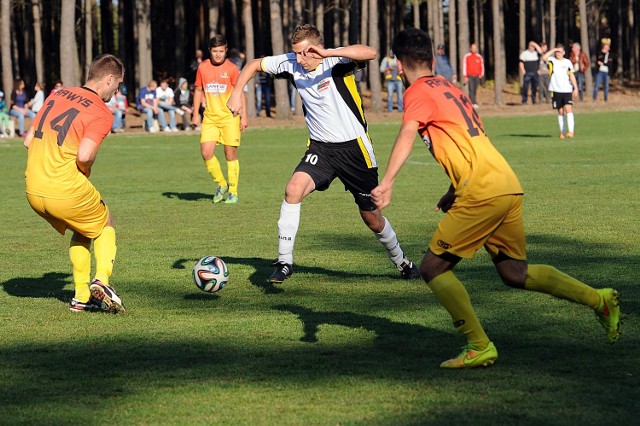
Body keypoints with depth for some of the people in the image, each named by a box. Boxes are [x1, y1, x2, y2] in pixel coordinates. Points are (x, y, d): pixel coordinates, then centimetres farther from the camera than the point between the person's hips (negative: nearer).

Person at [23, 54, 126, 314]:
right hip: (66, 190, -6)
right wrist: (85, 175, -1)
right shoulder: (102, 113, -8)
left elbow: (28, 141, 13)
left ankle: (81, 297, 21)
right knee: (105, 226, 21)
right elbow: (84, 155, -23)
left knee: (81, 231, 28)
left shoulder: (57, 96, 12)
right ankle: (101, 280, -1)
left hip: (33, 190, 6)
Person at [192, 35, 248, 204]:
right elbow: (198, 90, 15)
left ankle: (233, 192, 12)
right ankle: (221, 185, 11)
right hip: (210, 117, 3)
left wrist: (244, 116, -5)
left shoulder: (231, 68, -4)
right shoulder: (203, 68, 4)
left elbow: (240, 92, 0)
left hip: (229, 116, -3)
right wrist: (195, 113, 10)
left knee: (231, 153, -1)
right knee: (206, 152, -10)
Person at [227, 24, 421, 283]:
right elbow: (254, 65, 10)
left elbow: (370, 53, -37)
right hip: (320, 147, 4)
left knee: (371, 217, 7)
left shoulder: (336, 61, -17)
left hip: (353, 146, -3)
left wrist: (327, 53, -45)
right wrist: (236, 93, -3)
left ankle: (401, 262, 35)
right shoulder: (291, 63, -4)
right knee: (293, 189, -23)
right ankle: (284, 262, -15)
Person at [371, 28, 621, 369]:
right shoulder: (450, 88, 24)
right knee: (514, 272, 18)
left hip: (484, 191, -9)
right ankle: (599, 299, 11)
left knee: (433, 268, -1)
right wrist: (453, 194, 37)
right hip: (508, 185, 9)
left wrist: (387, 183, -34)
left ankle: (479, 347, -5)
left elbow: (407, 135, -21)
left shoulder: (418, 92, -2)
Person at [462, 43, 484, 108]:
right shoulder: (467, 56, -1)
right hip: (470, 76, -4)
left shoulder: (479, 57, 10)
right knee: (471, 90, -16)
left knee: (475, 90, 6)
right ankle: (474, 103, -24)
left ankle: (470, 103, 16)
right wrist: (465, 76, -6)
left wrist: (481, 74, 6)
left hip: (477, 76, 4)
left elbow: (482, 66, 17)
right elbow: (464, 66, -1)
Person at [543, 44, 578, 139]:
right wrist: (553, 50, -12)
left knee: (568, 109, -15)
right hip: (556, 90, 0)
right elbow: (544, 58, -18)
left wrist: (575, 88, 3)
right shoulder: (552, 60, 3)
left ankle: (571, 131, -22)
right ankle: (562, 132, 14)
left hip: (567, 90, 0)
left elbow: (571, 75, 9)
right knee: (560, 112, 5)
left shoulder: (567, 62, 7)